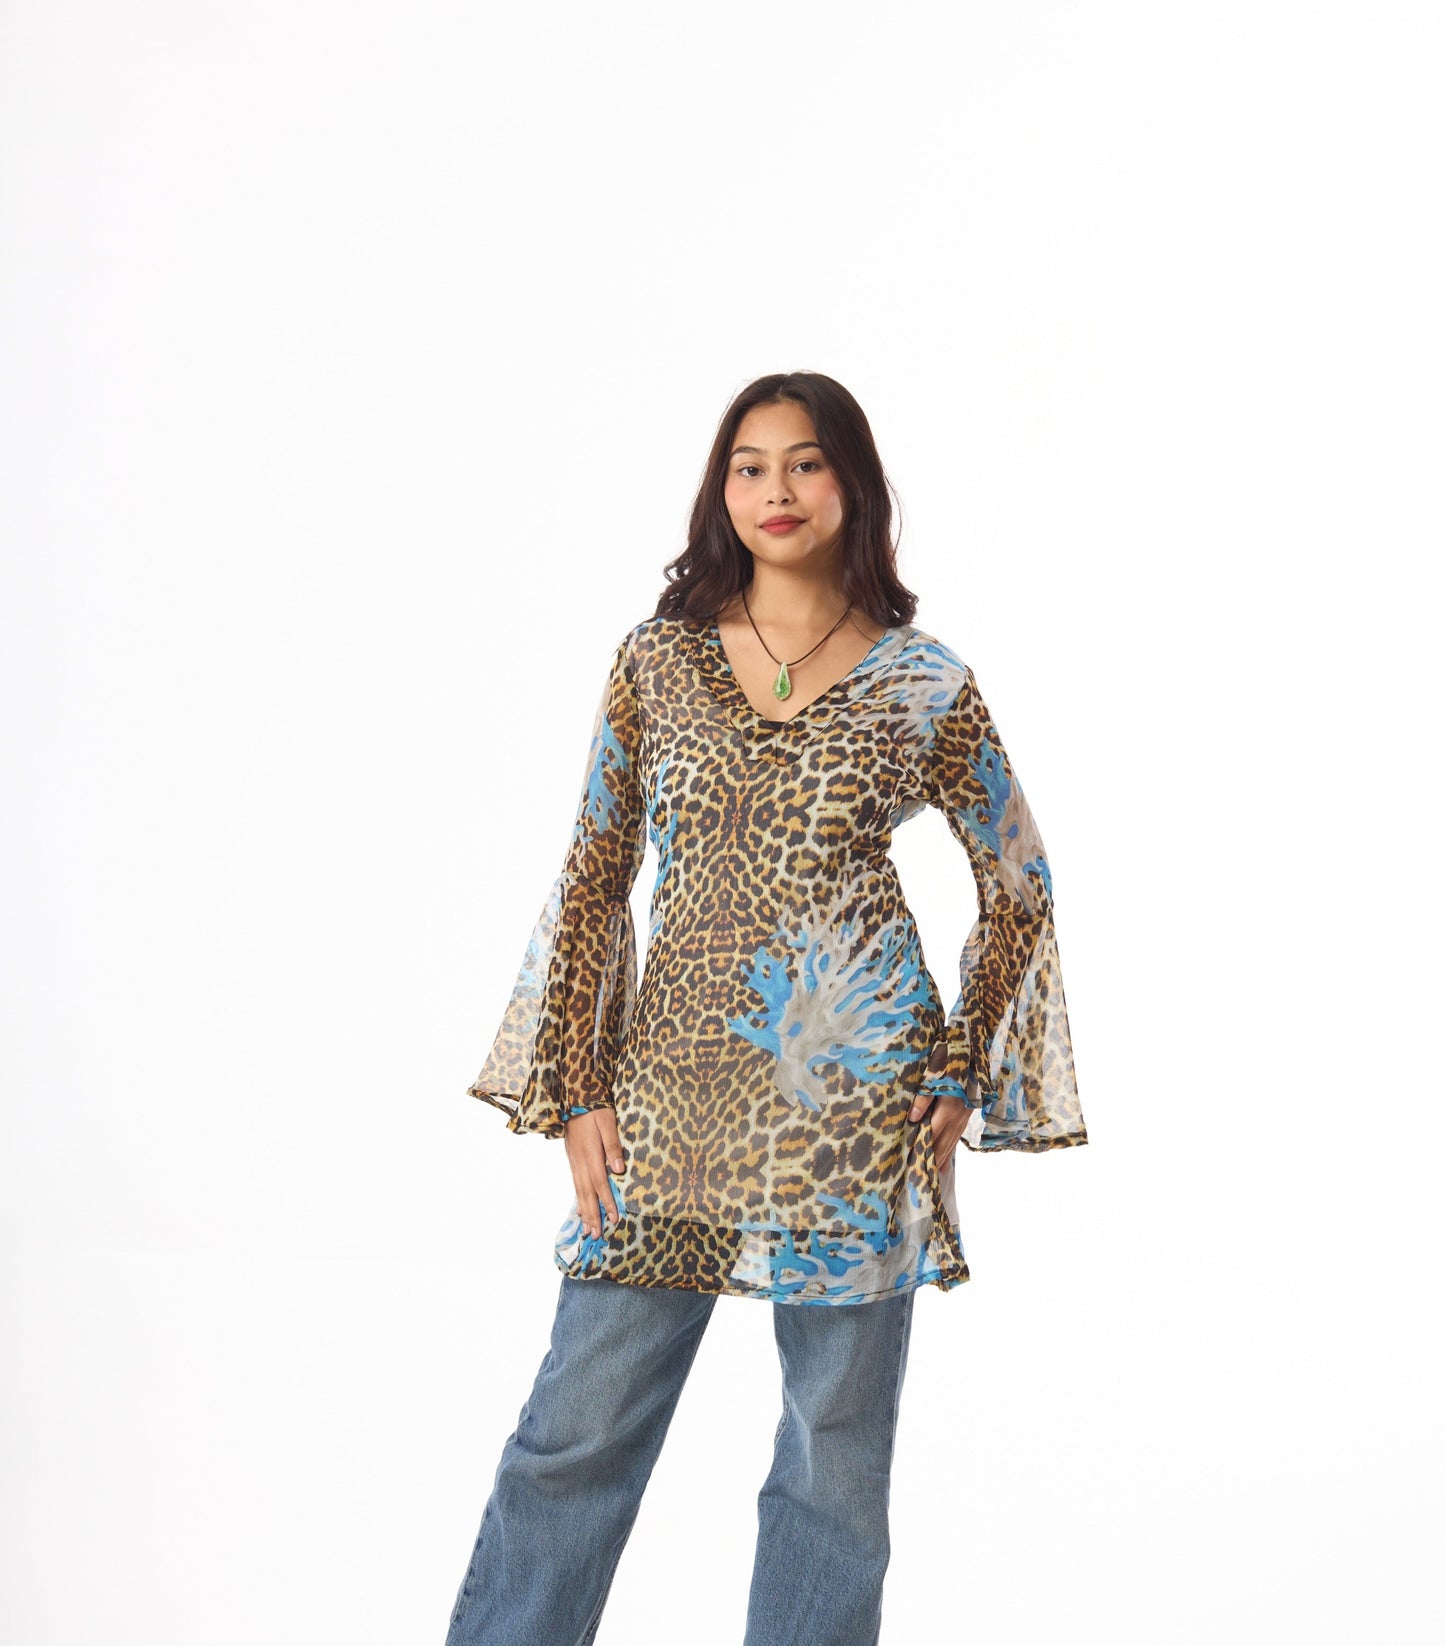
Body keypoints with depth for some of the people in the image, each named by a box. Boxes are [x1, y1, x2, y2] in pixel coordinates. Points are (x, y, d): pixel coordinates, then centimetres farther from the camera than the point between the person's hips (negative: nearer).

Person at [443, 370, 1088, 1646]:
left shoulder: (926, 685, 1)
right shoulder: (657, 659, 5)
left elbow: (1019, 883, 10)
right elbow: (595, 877, 7)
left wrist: (962, 1079, 4)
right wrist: (579, 1090, 1)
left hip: (853, 1103, -1)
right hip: (672, 1095, 1)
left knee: (836, 1455, 7)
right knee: (578, 1431, 3)